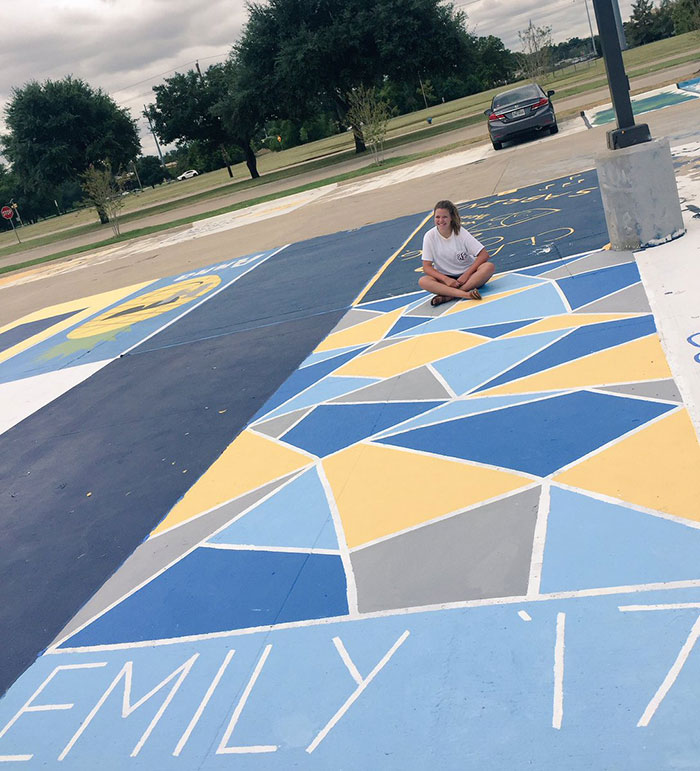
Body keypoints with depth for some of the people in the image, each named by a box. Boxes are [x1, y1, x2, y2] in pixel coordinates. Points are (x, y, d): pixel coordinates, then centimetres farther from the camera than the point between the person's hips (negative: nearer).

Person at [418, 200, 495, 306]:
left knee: (489, 266, -29)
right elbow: (427, 267, -10)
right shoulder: (430, 236, -8)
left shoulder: (461, 232, -8)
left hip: (467, 274, 0)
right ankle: (465, 294, -43)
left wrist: (466, 274, -21)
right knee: (423, 281, -29)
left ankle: (448, 296, -35)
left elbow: (484, 255, -11)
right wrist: (445, 279, -25)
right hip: (445, 278, 0)